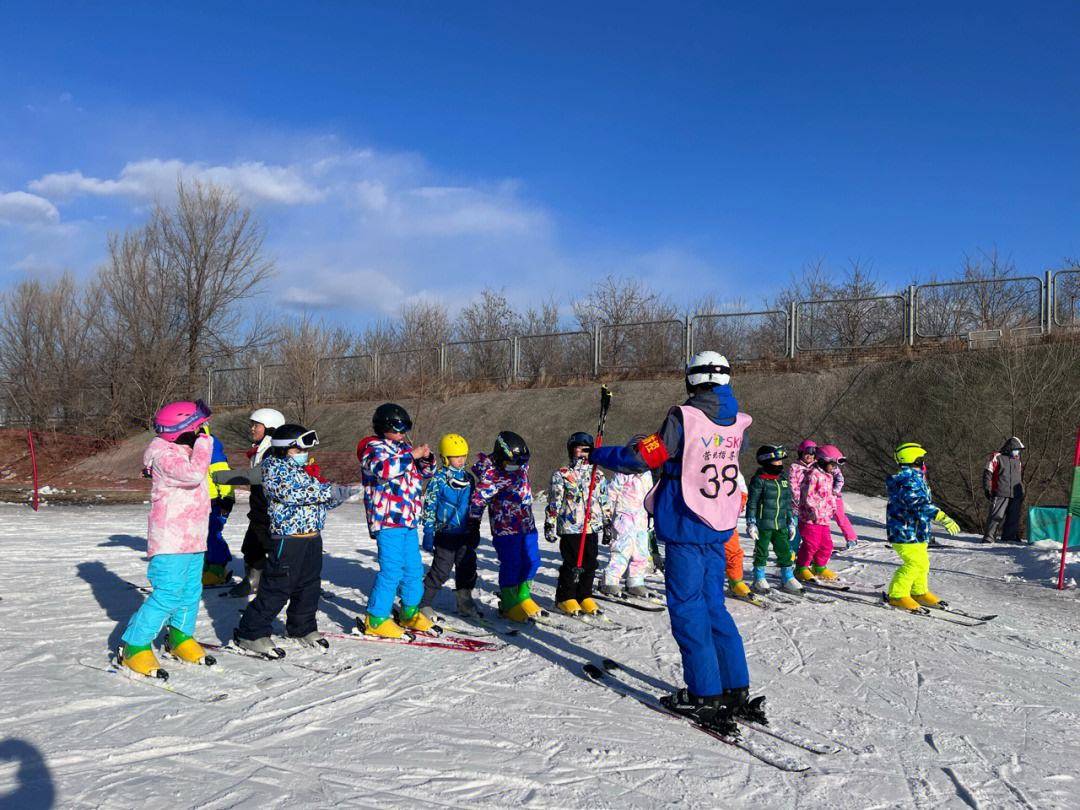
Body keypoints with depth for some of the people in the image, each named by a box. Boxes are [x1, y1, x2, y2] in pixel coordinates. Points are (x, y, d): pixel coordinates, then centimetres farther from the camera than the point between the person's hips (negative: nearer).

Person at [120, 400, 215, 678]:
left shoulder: (185, 451, 15)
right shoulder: (164, 454, -16)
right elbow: (193, 475, -32)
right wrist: (204, 444, -22)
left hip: (192, 538, 10)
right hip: (171, 541, -10)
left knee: (191, 591, 16)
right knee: (167, 594, -11)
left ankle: (180, 639, 33)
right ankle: (134, 648, -1)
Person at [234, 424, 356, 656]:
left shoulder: (301, 469, 18)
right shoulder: (273, 467, -9)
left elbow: (317, 499, 22)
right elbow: (293, 492, -24)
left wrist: (341, 495, 4)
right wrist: (331, 491, -23)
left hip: (312, 538, 9)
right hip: (287, 539, -9)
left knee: (309, 586, 17)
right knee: (276, 589, -5)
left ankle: (302, 628, 33)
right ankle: (251, 634, 5)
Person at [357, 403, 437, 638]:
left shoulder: (403, 448, 19)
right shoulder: (374, 447, -5)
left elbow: (426, 473, 25)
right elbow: (383, 468, -28)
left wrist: (426, 458, 3)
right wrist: (412, 455, -23)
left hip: (408, 520, 8)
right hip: (387, 519, -8)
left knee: (414, 568, 14)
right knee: (391, 569, -11)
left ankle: (410, 612, 28)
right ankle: (376, 619, -3)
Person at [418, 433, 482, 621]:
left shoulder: (469, 478, 10)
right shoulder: (438, 478, -6)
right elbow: (429, 506, -5)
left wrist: (475, 531, 18)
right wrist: (428, 533, -9)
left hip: (466, 534, 5)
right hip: (445, 533, -5)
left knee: (467, 568, 8)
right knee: (442, 570, -6)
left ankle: (465, 603, 23)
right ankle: (423, 602, 6)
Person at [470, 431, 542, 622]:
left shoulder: (521, 467, 4)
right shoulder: (491, 476, -18)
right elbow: (477, 500, -14)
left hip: (527, 526, 7)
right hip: (505, 528, -7)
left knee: (532, 561, 12)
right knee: (511, 565, -3)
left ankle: (523, 596, 31)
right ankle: (509, 603, 16)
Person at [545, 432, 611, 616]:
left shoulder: (598, 475, 13)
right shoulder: (561, 475, 0)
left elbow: (605, 502, 18)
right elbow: (553, 503, 0)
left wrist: (608, 524, 15)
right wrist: (549, 525, -4)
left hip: (592, 528, 4)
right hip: (569, 527, -4)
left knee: (590, 564, 7)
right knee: (571, 565, -2)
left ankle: (585, 596, 20)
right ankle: (565, 598, 11)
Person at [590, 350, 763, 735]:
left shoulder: (685, 417, -15)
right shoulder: (736, 422, 5)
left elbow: (643, 457, -13)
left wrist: (599, 455, 3)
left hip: (685, 529, -6)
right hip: (717, 528, 6)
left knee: (688, 609, 2)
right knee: (714, 607, 16)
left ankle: (705, 696, 6)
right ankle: (737, 691, 18)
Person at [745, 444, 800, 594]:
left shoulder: (783, 480, 9)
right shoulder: (759, 480, -11)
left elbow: (787, 503, 17)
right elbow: (751, 503, -10)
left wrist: (790, 522, 17)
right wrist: (751, 523, -13)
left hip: (780, 525, 6)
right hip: (763, 525, -5)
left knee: (785, 551, 6)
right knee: (761, 551, 5)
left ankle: (788, 578, 18)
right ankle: (759, 579, 18)